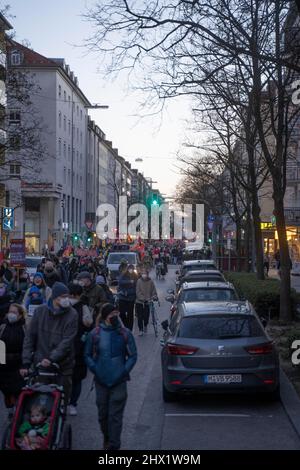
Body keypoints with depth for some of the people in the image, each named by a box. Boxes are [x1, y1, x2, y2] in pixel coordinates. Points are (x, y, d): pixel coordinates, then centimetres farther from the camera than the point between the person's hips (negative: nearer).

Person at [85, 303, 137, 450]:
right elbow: (87, 355, 9)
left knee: (115, 414, -3)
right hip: (101, 381, 2)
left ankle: (114, 444, 3)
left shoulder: (125, 334, -1)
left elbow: (133, 355, 4)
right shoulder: (95, 334, 0)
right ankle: (107, 438, 36)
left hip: (119, 381, -2)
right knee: (103, 413, 13)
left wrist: (124, 371, -7)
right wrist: (95, 369, -3)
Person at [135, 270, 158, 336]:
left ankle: (145, 326, 34)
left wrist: (154, 297, -15)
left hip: (147, 302, 1)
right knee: (140, 317, 0)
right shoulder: (139, 281, -5)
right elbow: (138, 292, -8)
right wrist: (143, 299, -16)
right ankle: (140, 330, 12)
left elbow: (154, 291, 1)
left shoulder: (150, 282, -3)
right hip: (139, 302, -1)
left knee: (146, 316, 5)